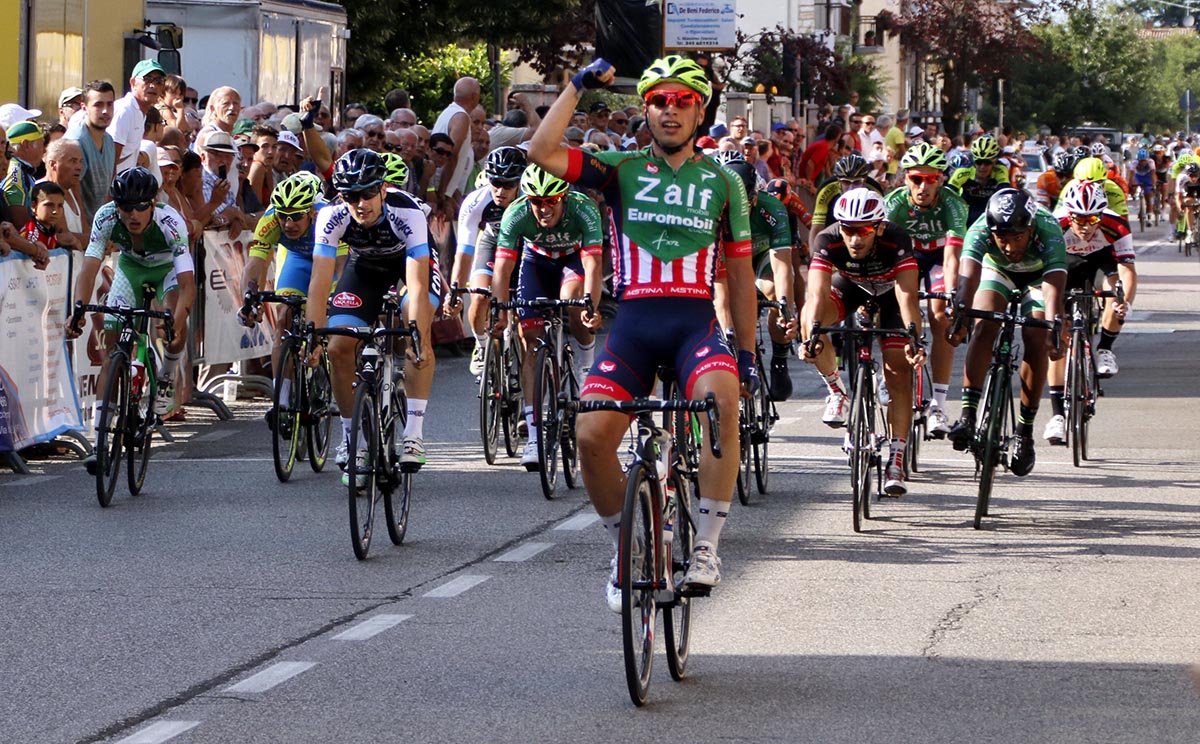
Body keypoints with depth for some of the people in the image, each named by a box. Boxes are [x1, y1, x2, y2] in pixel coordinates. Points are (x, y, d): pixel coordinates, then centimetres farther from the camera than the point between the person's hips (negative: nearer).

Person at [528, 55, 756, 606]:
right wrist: (578, 86, -5)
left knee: (722, 397, -32)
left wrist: (748, 354, 12)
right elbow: (542, 152, -8)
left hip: (696, 322, 0)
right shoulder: (620, 170, 8)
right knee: (591, 435, -18)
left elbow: (740, 273, 15)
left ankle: (706, 545, -25)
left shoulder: (722, 182, 12)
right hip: (633, 323, 1)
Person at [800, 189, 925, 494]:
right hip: (850, 285, 1)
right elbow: (818, 292, -44)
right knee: (811, 318, -30)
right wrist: (813, 335, -60)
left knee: (899, 375, -14)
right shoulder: (828, 240, -34)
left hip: (890, 289, -1)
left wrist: (914, 339, -60)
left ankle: (896, 463, -10)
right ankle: (837, 392, -7)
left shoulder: (896, 240, -38)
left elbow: (908, 295, -46)